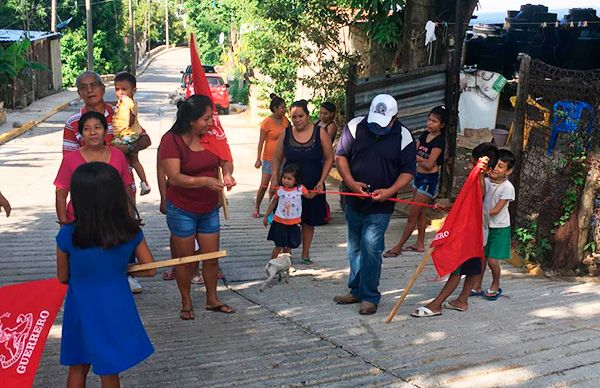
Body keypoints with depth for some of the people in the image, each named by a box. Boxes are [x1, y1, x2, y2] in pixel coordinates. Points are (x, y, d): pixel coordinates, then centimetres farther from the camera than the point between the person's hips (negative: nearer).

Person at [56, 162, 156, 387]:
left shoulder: (67, 236, -17)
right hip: (115, 309, 0)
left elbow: (63, 277, -3)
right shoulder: (131, 233, -15)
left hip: (81, 308, 0)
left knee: (77, 368, 23)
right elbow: (150, 269, -5)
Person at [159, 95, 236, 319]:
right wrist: (205, 181, -36)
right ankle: (186, 303, 25)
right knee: (186, 259, 8)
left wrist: (227, 173, -17)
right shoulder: (171, 140, -16)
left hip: (209, 209, 5)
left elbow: (225, 160, 7)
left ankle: (212, 300, 28)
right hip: (182, 210, -5)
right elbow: (174, 177, -24)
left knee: (212, 257, 11)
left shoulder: (210, 136, 0)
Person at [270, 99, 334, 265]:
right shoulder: (286, 134, 0)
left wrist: (321, 181, -8)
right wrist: (274, 178, -6)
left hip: (313, 187, 0)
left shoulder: (320, 133, -5)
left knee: (309, 221, 10)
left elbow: (329, 158, -1)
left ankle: (305, 254, 24)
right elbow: (277, 158, 6)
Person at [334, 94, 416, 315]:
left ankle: (370, 297, 4)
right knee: (355, 247, 14)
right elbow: (340, 156, 0)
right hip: (353, 201, 4)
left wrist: (389, 191, -19)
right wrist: (351, 183, -14)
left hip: (380, 206, -4)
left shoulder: (403, 137, -7)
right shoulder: (355, 127, -2)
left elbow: (408, 171, -4)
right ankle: (356, 291, 29)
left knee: (371, 248, -10)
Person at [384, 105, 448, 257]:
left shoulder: (439, 140, -16)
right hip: (418, 176, 8)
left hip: (429, 180, -8)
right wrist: (422, 159, -14)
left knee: (412, 215, -3)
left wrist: (417, 158, -10)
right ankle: (420, 244, 28)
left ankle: (398, 247, 3)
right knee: (420, 212, 16)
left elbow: (429, 164, -21)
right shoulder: (424, 135, 6)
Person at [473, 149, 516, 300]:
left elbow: (496, 210, -20)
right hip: (484, 225, 5)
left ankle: (495, 286, 21)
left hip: (500, 227, -4)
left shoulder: (508, 187, -17)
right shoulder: (485, 181, -2)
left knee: (493, 261, -4)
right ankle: (476, 287, 22)